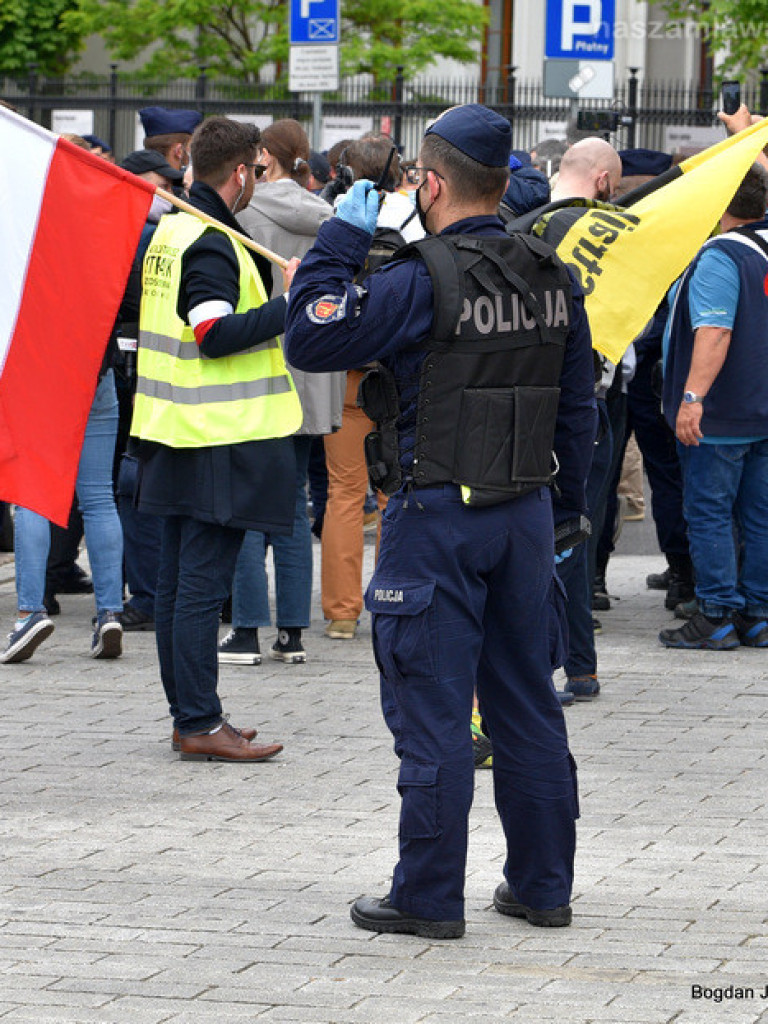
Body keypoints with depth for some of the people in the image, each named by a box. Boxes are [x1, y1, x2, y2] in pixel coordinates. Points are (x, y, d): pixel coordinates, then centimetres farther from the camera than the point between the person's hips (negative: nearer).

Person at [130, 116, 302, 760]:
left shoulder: (171, 231, 14)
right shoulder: (211, 244, -16)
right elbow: (216, 334, -24)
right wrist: (289, 304, -21)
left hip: (176, 438, 10)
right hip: (218, 439, -10)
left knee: (179, 577, 12)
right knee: (203, 581, -9)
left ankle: (188, 713, 19)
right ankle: (200, 724, -8)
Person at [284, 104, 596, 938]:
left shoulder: (422, 282, -16)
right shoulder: (552, 280, 6)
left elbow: (309, 341, -17)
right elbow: (578, 406, 12)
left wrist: (339, 241, -8)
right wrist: (564, 505, 21)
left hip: (436, 516, -6)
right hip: (526, 510, 6)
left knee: (432, 710, -1)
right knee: (527, 704, 14)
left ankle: (428, 898, 3)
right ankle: (542, 884, 20)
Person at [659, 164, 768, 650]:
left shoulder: (721, 256, -17)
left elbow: (714, 332, -27)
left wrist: (693, 396, -29)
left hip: (721, 414, -8)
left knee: (710, 513, -2)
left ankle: (717, 618, -2)